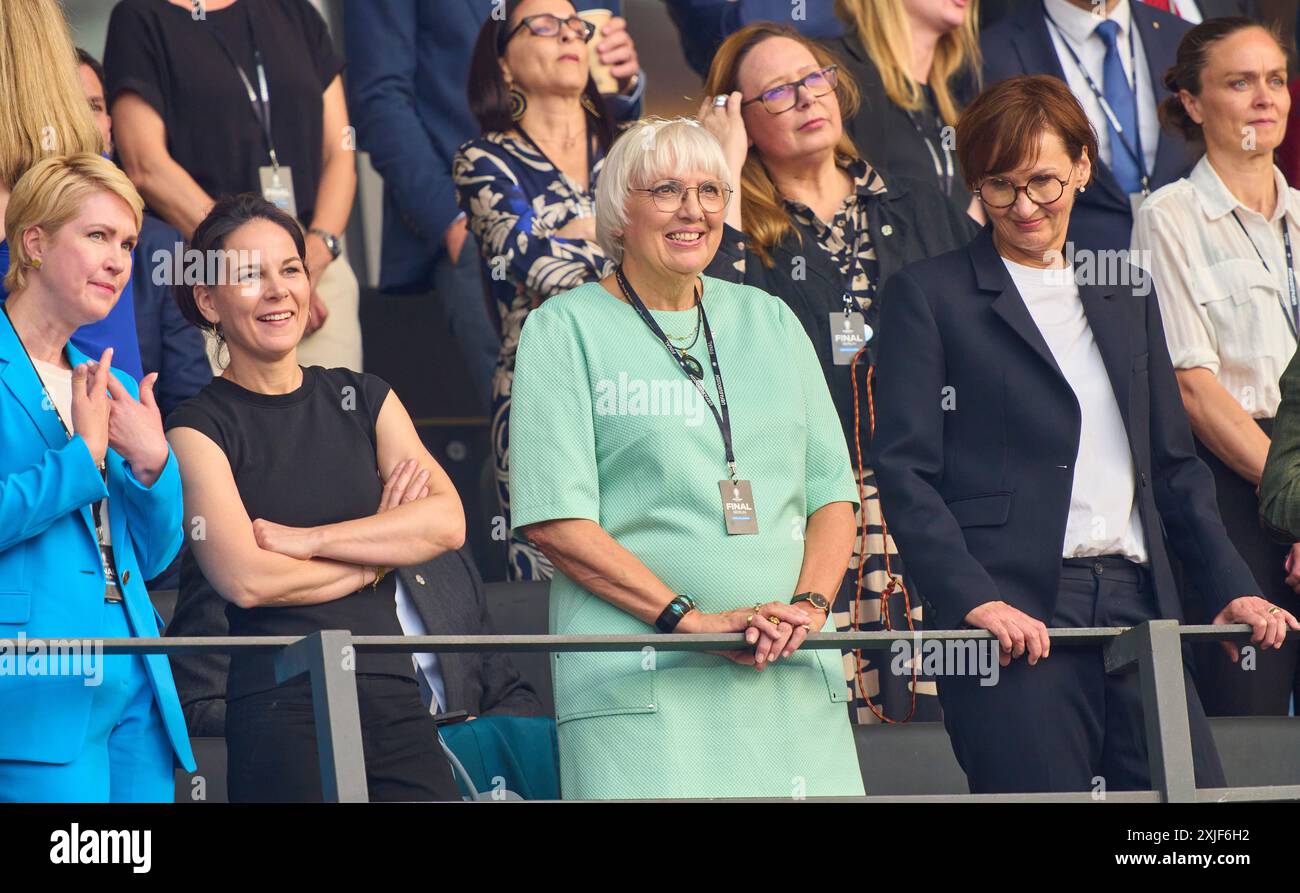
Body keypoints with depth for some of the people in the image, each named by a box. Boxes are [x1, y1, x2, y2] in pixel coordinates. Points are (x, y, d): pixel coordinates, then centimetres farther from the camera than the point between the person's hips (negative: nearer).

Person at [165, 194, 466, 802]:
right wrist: (378, 552, 0)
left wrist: (306, 540, -7)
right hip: (279, 708, -4)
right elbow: (246, 579, -11)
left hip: (394, 700, 4)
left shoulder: (362, 399, 15)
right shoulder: (200, 427, 2)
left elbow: (447, 523, 1)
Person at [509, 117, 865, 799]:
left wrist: (809, 604, -5)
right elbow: (555, 519, -6)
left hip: (793, 678, 4)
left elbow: (832, 491, 15)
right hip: (640, 682, -4)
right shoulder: (565, 328, 3)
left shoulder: (769, 322, 18)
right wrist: (694, 618, -14)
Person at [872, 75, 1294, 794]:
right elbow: (905, 472, -4)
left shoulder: (1125, 300, 21)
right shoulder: (928, 296, 5)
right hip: (1013, 616, -5)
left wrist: (1231, 588, 12)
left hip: (1135, 606, 5)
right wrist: (972, 600, -16)